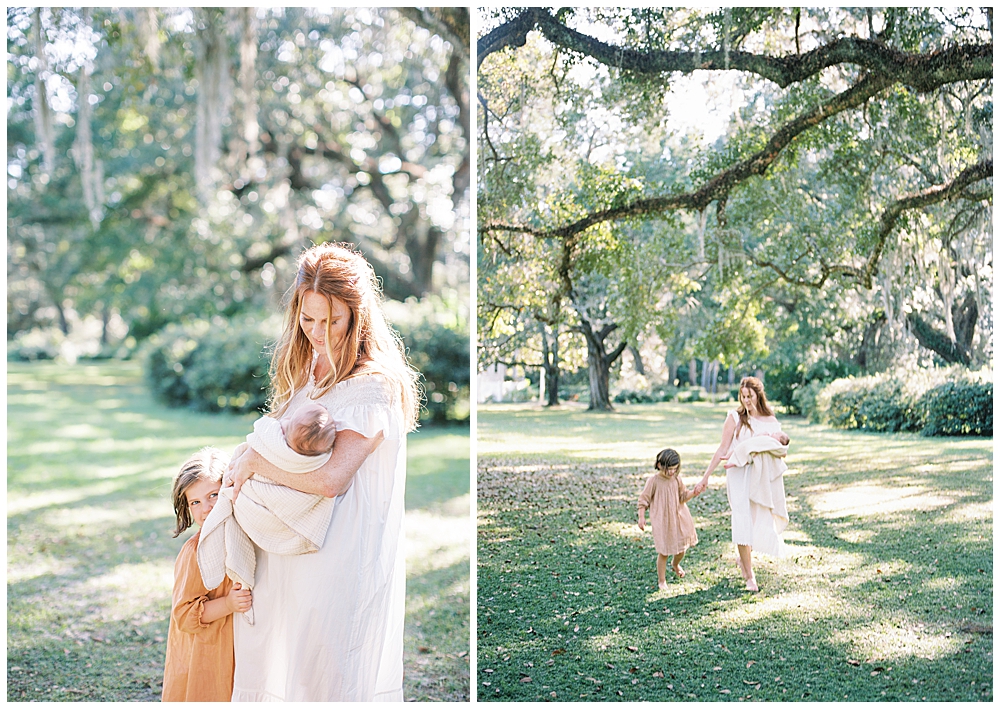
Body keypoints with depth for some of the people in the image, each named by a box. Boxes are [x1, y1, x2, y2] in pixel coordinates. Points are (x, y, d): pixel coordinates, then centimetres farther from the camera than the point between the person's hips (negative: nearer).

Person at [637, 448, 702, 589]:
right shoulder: (653, 480, -12)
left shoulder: (677, 479, 1)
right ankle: (661, 580, 14)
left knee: (682, 548, 15)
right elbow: (644, 500, -7)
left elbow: (683, 496, 9)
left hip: (678, 519, 5)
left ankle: (675, 564, 49)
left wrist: (694, 492, -10)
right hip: (661, 522, -5)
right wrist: (641, 517, -11)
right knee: (663, 552, -2)